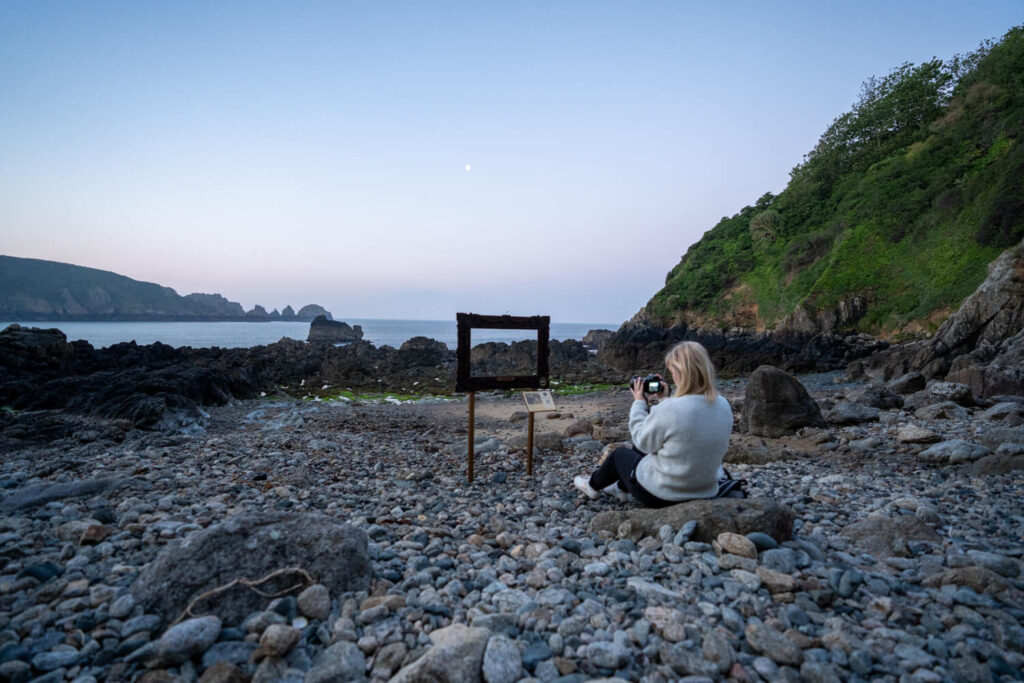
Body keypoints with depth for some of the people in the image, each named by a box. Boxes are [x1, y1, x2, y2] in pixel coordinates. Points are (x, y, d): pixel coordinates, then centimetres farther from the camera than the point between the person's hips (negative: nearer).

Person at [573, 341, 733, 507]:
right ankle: (621, 488, 52)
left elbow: (642, 440, -13)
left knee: (619, 454, 23)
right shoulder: (723, 406, -8)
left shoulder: (669, 409, -31)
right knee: (638, 449, 29)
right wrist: (665, 400, 6)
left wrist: (639, 402, -3)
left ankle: (593, 485, 50)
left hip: (662, 495, -6)